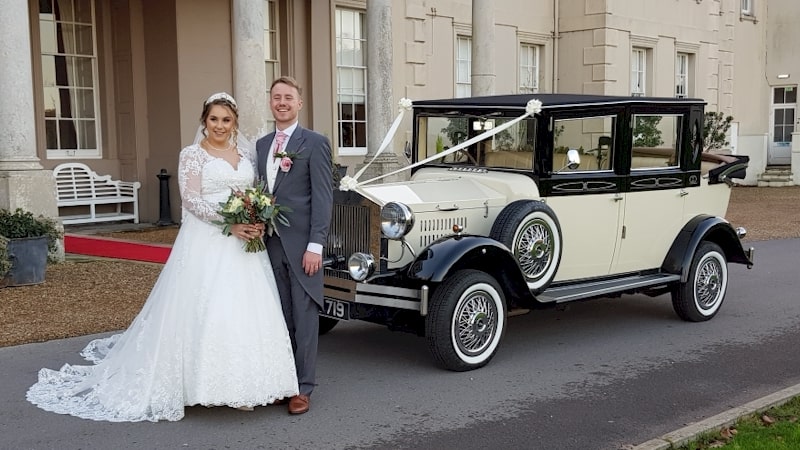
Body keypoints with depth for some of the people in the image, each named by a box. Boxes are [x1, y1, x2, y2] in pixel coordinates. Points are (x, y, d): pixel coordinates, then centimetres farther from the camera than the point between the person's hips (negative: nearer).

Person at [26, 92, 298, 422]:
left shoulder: (247, 154, 15)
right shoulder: (193, 154, -1)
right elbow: (192, 200, -11)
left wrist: (258, 222, -6)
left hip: (243, 243, 5)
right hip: (207, 242, -5)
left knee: (243, 311, 3)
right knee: (203, 308, -7)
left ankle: (237, 385, 11)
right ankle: (203, 383, 5)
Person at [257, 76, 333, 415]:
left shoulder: (314, 143, -4)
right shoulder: (261, 145, 15)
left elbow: (323, 197, -9)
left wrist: (315, 246, -14)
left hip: (301, 243, -5)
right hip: (270, 243, 5)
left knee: (304, 316, 1)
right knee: (280, 316, 10)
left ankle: (303, 387, 10)